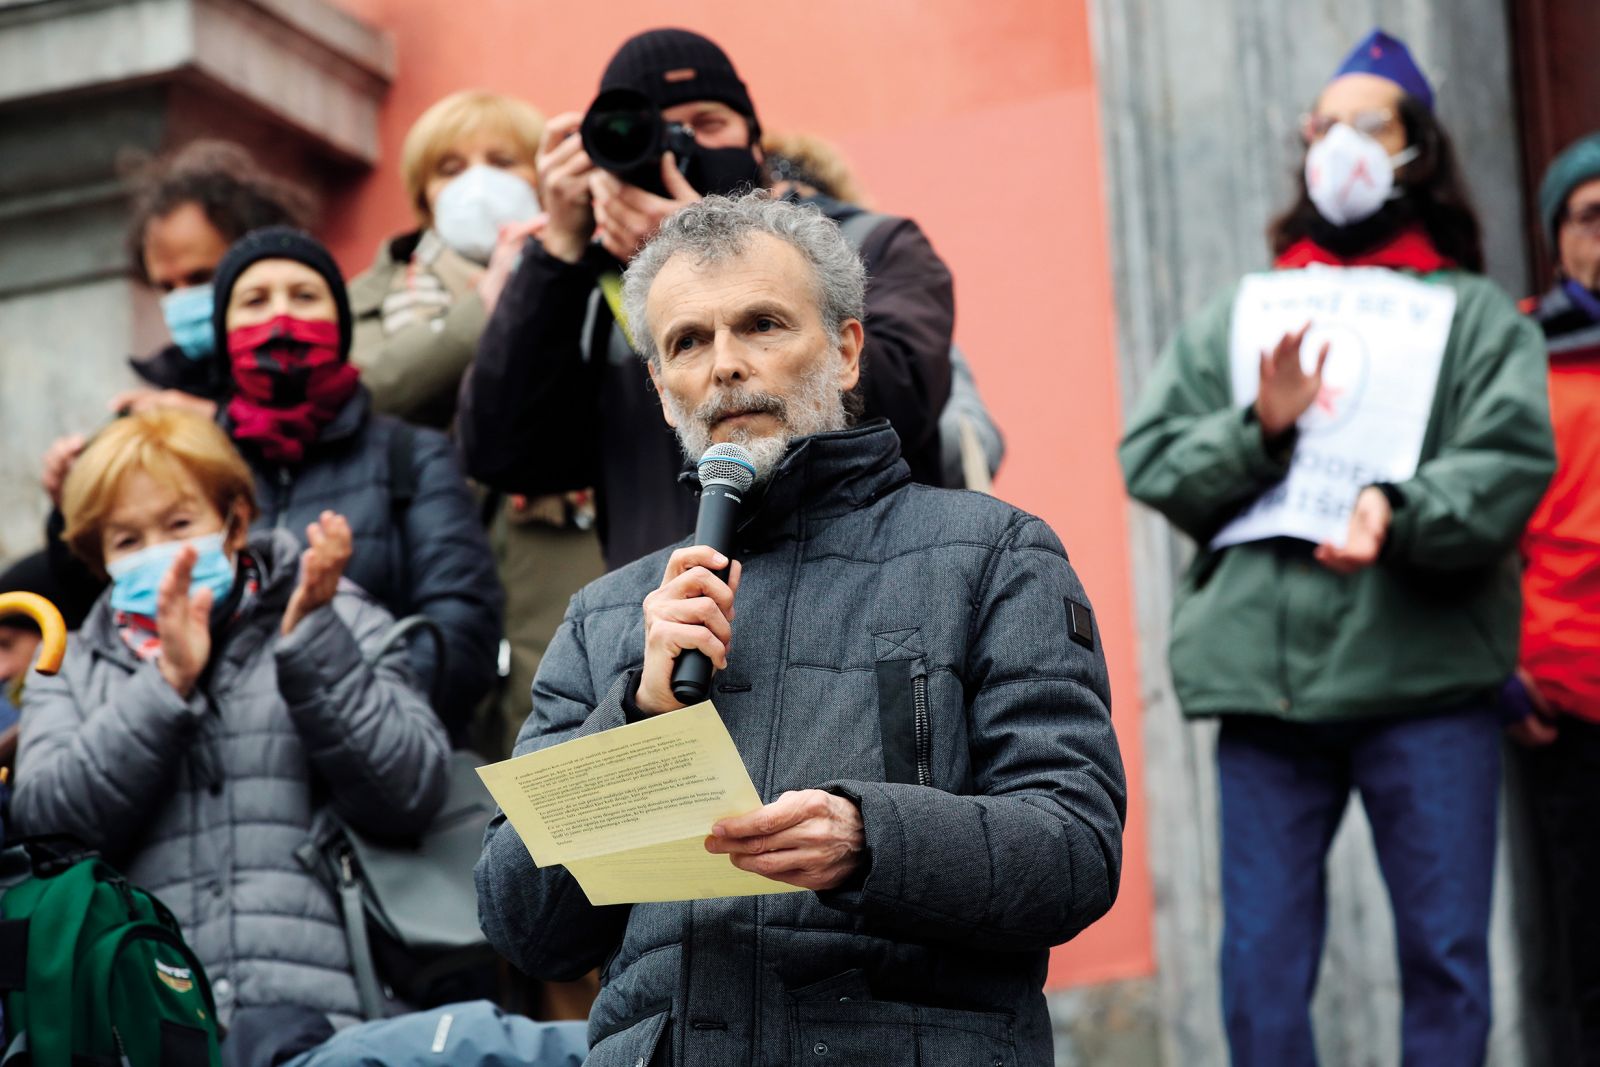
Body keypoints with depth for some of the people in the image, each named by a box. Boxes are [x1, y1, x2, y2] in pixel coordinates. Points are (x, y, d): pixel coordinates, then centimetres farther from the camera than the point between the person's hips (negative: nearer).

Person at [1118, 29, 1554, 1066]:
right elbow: (1152, 463, 11)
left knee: (1446, 957, -1)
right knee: (1262, 969, 1)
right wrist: (1261, 429, -6)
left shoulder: (1476, 314, 12)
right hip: (1262, 672, 2)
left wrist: (1397, 507, -21)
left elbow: (1513, 463, -4)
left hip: (1428, 674, -2)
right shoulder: (1235, 318, 20)